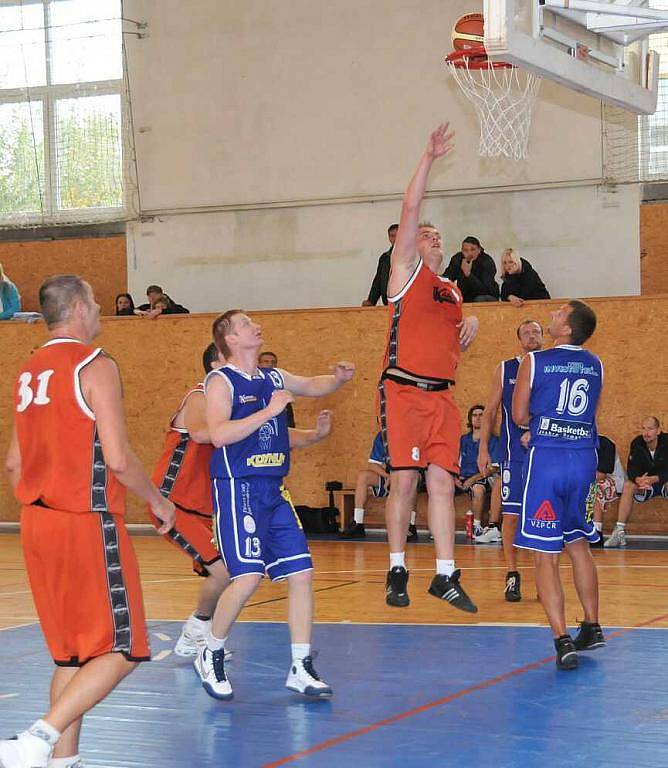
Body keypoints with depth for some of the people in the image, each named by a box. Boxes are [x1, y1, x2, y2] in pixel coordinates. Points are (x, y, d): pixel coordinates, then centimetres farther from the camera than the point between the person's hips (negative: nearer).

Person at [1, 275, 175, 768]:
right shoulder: (95, 365, -11)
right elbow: (117, 457, -17)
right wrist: (159, 502, -2)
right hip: (88, 525, -8)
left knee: (70, 654, 15)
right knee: (120, 651, -3)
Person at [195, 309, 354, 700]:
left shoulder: (274, 378, 13)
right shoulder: (221, 381, -8)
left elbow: (313, 385, 31)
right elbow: (219, 434, -22)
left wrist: (338, 378, 9)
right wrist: (269, 411, -22)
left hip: (274, 491, 7)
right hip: (238, 489, -7)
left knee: (302, 573, 2)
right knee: (248, 577, -16)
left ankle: (302, 668, 9)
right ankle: (211, 656, 6)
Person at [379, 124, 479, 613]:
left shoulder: (452, 291, 22)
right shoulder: (406, 270, 5)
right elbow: (411, 210, -6)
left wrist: (471, 326, 8)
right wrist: (428, 160, -9)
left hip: (442, 395, 5)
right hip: (403, 391, -5)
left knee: (442, 482, 0)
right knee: (404, 481, -5)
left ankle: (446, 575, 0)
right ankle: (397, 571, 5)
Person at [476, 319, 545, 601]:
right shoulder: (505, 370, 7)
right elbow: (490, 412, 7)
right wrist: (483, 449, -1)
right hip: (514, 453, -1)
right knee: (511, 514, -4)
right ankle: (512, 575, 5)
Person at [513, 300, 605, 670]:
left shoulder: (534, 361, -4)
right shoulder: (595, 365, 9)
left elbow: (521, 416, 1)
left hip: (547, 458, -5)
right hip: (584, 457, 5)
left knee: (545, 555, -4)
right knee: (578, 544, 21)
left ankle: (562, 640, -13)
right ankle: (592, 628, 25)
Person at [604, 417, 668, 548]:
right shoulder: (637, 443, -9)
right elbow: (631, 468, -14)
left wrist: (654, 479, -44)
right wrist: (638, 479, -38)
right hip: (645, 484, 3)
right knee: (628, 486, -26)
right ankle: (619, 533, -29)